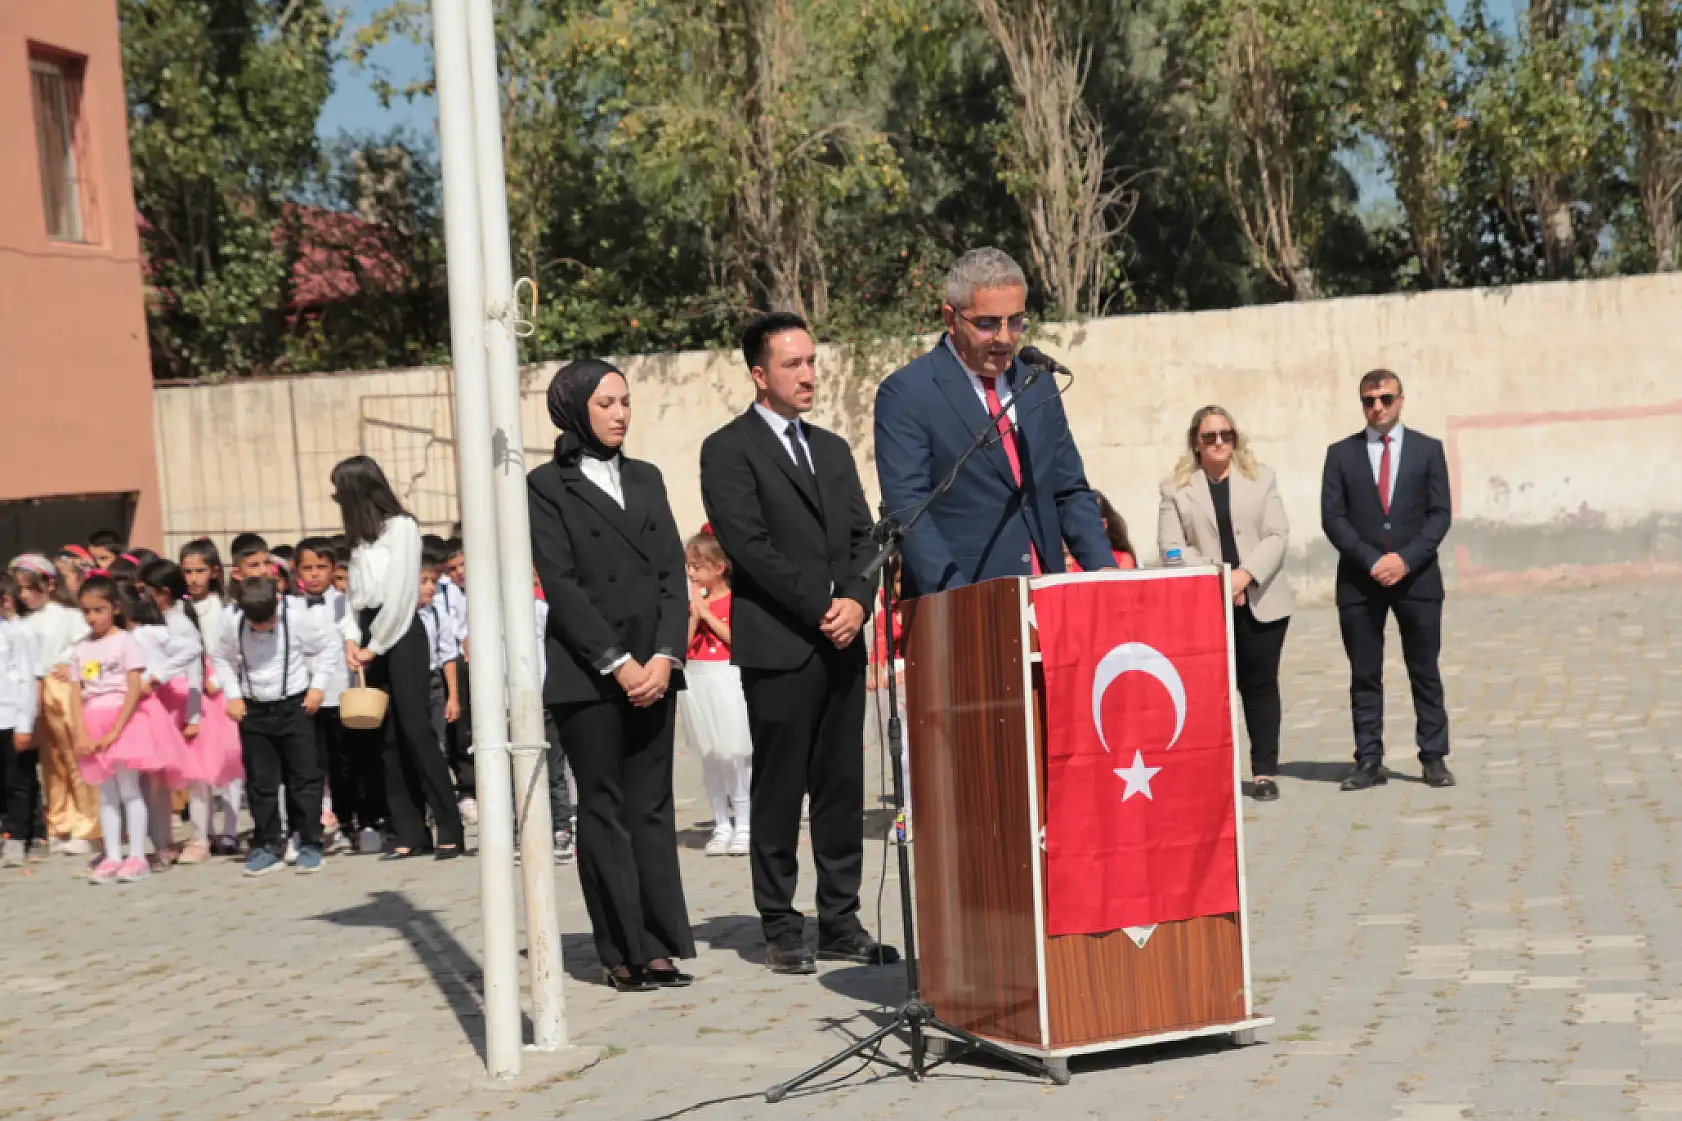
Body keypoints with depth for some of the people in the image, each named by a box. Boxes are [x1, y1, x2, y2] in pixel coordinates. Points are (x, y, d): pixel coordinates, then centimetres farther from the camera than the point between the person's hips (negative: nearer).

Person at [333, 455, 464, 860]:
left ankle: (449, 830, -10)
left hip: (401, 634, -7)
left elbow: (399, 595, -12)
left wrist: (374, 646, -9)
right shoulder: (361, 535, 16)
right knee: (389, 737, 4)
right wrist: (352, 638, 1)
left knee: (415, 729, -11)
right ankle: (410, 833, 5)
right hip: (372, 636, 7)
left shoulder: (401, 527, -8)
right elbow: (355, 591, 15)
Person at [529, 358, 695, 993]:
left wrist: (665, 656, -6)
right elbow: (560, 583, -7)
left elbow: (673, 571, 8)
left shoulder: (646, 479, 15)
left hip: (653, 667, 4)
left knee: (653, 806, 4)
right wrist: (617, 663, -13)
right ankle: (623, 952, 3)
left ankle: (661, 946, 6)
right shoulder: (548, 486, 0)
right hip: (585, 672, -4)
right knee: (604, 810, -1)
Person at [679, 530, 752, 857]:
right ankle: (722, 825, 14)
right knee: (709, 756, 8)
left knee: (733, 755, -6)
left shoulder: (736, 600, -4)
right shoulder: (690, 602, 7)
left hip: (728, 680, -5)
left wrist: (708, 613, -14)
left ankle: (744, 826, 2)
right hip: (697, 680, 5)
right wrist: (693, 613, -9)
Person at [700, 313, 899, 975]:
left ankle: (841, 923, 13)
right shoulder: (728, 450, -2)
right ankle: (781, 930, 6)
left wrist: (857, 599, -6)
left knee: (842, 789, 7)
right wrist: (820, 610, -13)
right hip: (777, 646, -6)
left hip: (841, 643, 6)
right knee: (778, 792, -1)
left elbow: (863, 536, 14)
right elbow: (749, 545, -11)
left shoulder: (833, 450, 19)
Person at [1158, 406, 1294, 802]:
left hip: (1260, 602, 1)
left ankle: (1264, 772, 6)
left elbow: (1277, 536, 2)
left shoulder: (1262, 478, 11)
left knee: (1260, 685, 2)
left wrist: (1244, 575, -13)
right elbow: (1172, 546, -2)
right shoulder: (1176, 489, 7)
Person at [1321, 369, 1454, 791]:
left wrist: (1406, 559, -13)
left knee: (1425, 673, 4)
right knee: (1364, 677, 2)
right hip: (1359, 581, 0)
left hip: (1417, 578, 0)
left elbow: (1440, 514, 1)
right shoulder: (1341, 454, 6)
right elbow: (1332, 518, 0)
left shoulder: (1428, 449, 7)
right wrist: (1372, 560, -12)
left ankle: (1434, 758, 9)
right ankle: (1368, 762, 5)